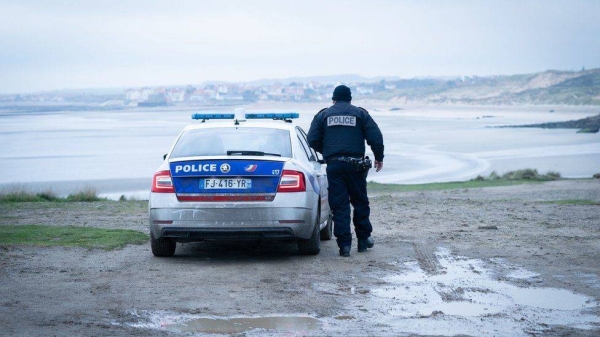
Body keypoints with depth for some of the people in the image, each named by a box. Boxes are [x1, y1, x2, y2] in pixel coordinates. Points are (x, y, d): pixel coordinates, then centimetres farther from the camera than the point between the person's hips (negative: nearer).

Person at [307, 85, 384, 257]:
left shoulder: (323, 115, 9)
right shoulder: (360, 113, 8)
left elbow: (312, 140, 4)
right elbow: (376, 138, 2)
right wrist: (379, 158, 15)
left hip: (334, 165, 0)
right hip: (355, 164, 0)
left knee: (339, 204, 0)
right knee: (360, 201, 14)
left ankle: (344, 244, -5)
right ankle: (363, 239, 19)